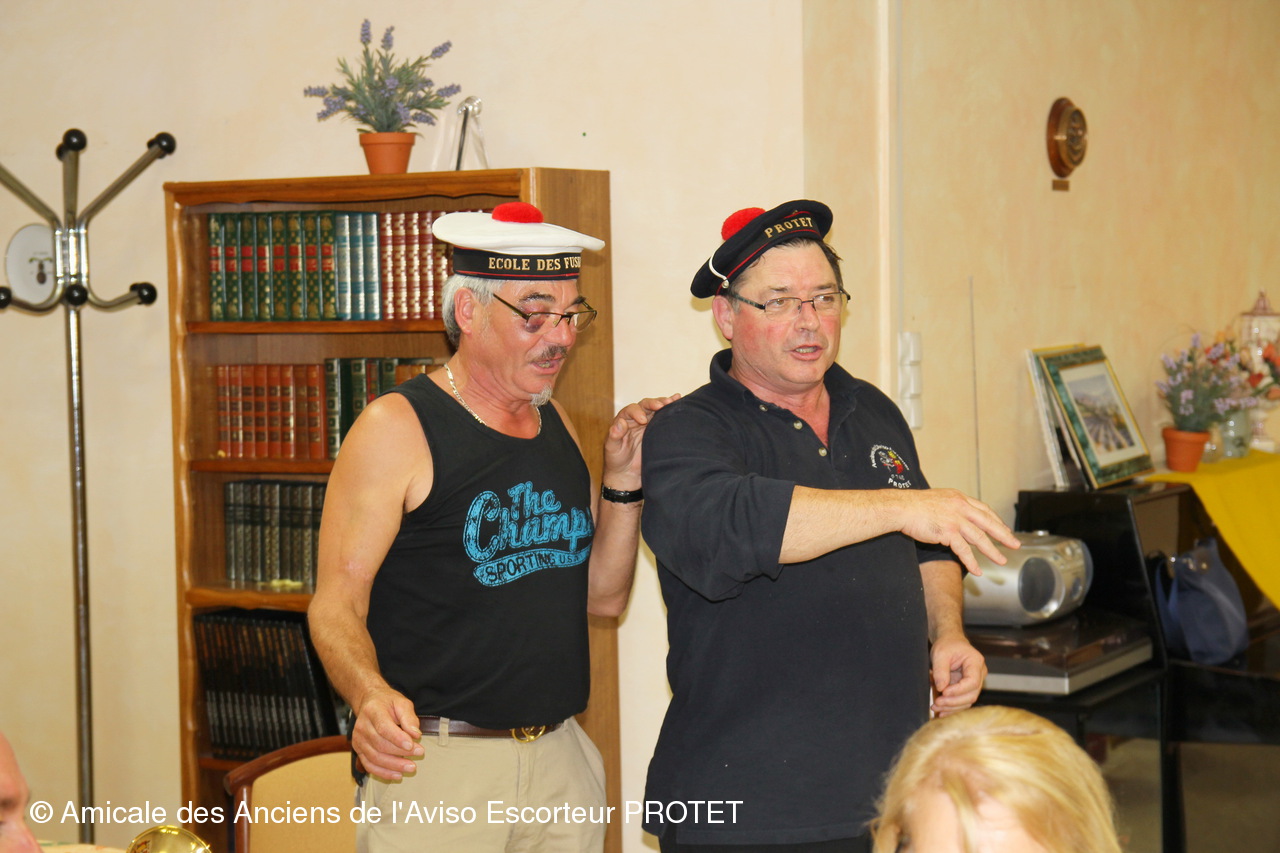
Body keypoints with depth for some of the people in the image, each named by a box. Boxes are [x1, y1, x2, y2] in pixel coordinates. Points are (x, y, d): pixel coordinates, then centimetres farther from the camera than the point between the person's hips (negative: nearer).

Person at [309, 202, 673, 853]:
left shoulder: (557, 426, 12)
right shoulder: (397, 428, -9)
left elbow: (603, 595, 14)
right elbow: (335, 605, -13)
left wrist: (623, 479, 0)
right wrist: (371, 695, -32)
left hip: (560, 757, 6)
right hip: (432, 761, -6)